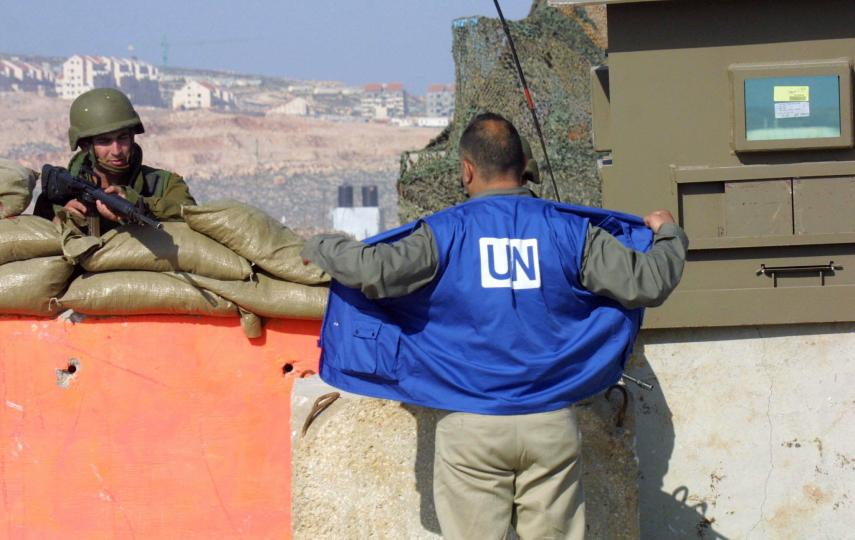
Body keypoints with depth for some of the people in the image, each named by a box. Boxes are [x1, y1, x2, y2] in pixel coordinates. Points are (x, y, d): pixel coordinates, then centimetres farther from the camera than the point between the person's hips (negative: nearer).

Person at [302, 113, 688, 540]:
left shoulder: (445, 234, -5)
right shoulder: (571, 230, 1)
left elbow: (374, 272, -15)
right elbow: (646, 283, 0)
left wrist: (320, 248, 5)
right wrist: (668, 235, 22)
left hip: (471, 427, -2)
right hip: (552, 424, 2)